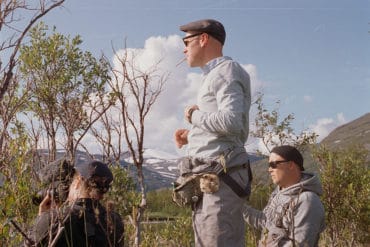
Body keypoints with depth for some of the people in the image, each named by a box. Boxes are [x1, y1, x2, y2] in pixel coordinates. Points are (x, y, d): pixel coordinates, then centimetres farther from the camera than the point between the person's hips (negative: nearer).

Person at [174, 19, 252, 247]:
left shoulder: (226, 70, -6)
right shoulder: (214, 75, 22)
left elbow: (231, 122, -22)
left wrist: (195, 115, -6)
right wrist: (192, 136, 13)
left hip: (220, 177, -10)